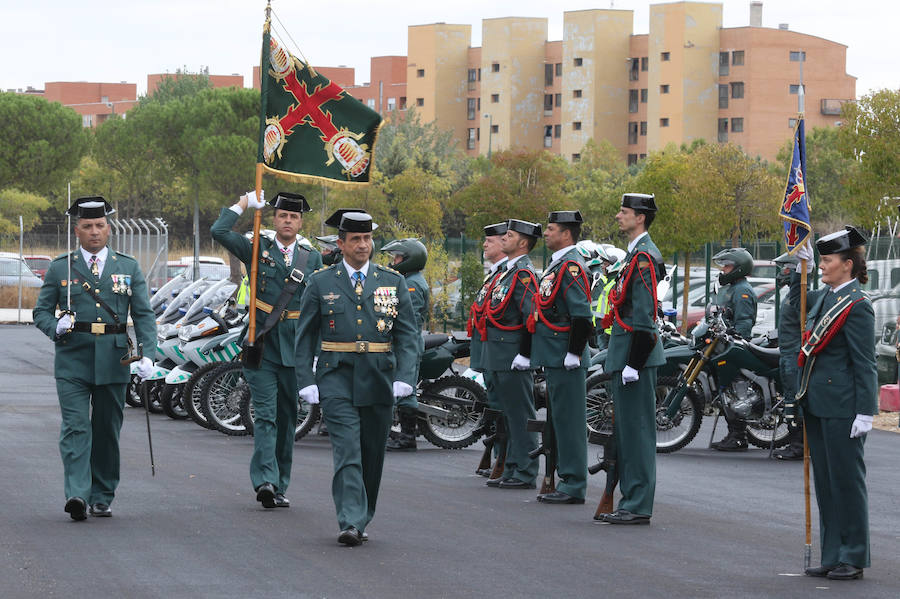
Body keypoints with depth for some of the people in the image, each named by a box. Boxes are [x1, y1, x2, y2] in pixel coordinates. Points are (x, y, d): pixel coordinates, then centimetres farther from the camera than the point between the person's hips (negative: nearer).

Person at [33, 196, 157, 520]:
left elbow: (144, 315, 5)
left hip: (113, 361, 2)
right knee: (75, 428, -13)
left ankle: (102, 498, 18)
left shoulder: (129, 267, 9)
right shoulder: (60, 268, 6)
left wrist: (147, 355, -8)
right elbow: (41, 311, 9)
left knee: (107, 431, 8)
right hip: (73, 362, -2)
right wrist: (56, 327, -14)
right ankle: (77, 495, -22)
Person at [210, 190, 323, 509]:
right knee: (265, 415, -12)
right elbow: (219, 232, -8)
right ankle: (265, 481, -22)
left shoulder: (312, 258, 11)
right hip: (262, 346, -3)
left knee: (287, 417, 8)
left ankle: (279, 486, 15)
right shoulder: (257, 250, 5)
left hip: (294, 348, 3)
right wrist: (244, 202, 0)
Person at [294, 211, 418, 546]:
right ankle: (350, 523, -18)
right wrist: (306, 381, -3)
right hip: (336, 380, -2)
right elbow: (305, 337, 7)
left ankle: (362, 520, 22)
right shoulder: (321, 283, 5)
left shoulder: (393, 282, 8)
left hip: (379, 380, 2)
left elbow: (408, 335, 5)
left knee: (372, 455, 8)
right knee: (347, 452, -13)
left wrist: (404, 377, -8)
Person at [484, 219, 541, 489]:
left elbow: (532, 317, -20)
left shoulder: (524, 274, -13)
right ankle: (512, 471, 19)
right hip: (499, 359, 10)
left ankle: (525, 474, -3)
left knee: (520, 416, -6)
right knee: (509, 415, 14)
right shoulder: (508, 272, 17)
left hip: (514, 359, -10)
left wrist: (524, 355, -21)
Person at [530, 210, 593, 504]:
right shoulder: (558, 264, 18)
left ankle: (574, 486, -5)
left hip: (565, 359, -11)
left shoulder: (571, 266, -14)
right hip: (555, 359, 11)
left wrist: (573, 354, -21)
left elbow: (582, 315, -21)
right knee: (560, 421, 13)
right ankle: (568, 482, 18)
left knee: (568, 421, -7)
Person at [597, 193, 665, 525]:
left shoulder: (644, 256, -15)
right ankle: (631, 503, 17)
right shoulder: (635, 253, 18)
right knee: (626, 430, 13)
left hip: (636, 354, -11)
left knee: (637, 429, -8)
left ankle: (639, 506, -6)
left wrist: (633, 364, -22)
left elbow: (644, 316, -20)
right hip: (625, 358, 11)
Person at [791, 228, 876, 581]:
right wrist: (801, 268, 21)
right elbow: (798, 302, 35)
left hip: (842, 407, -9)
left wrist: (865, 412, -18)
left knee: (846, 480, -1)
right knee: (825, 482, 12)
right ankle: (832, 556, 19)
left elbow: (864, 363, -15)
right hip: (817, 405, 9)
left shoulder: (856, 305, -13)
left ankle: (853, 558, 6)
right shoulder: (825, 296, 11)